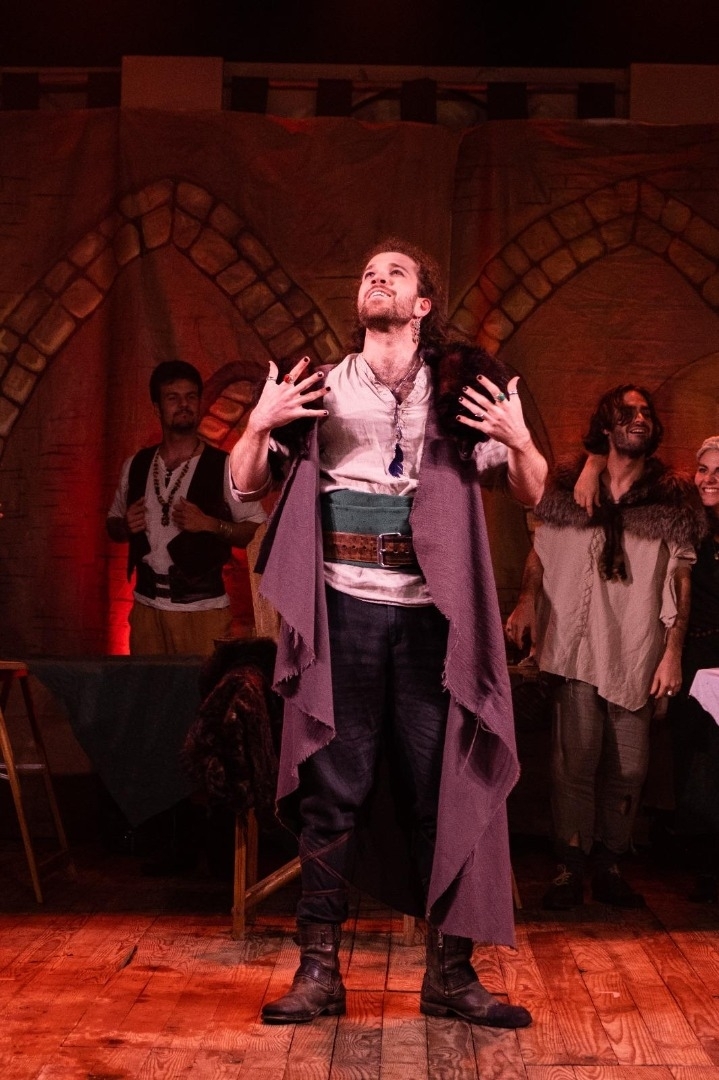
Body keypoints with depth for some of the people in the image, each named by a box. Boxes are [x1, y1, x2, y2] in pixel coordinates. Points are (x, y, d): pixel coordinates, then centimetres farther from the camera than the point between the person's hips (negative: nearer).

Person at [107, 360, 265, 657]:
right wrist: (126, 526, -1)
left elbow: (257, 530, -4)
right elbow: (113, 524, 20)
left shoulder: (224, 467, -3)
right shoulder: (135, 466, 9)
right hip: (147, 606, 4)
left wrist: (209, 524, -17)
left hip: (204, 607, -3)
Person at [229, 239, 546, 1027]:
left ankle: (449, 973, 12)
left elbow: (530, 494, 9)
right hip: (344, 605, 0)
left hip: (433, 610, 0)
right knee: (332, 787, 2)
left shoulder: (460, 385, 9)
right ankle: (319, 970, 11)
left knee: (445, 789, 2)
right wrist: (260, 423, -9)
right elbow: (245, 485, 10)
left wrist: (520, 441, -12)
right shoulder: (322, 385, 11)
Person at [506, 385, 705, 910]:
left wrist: (673, 651, -1)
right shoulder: (570, 487, 6)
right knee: (575, 761, -4)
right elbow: (540, 551, 13)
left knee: (629, 768, 4)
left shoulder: (672, 497, 6)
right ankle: (571, 868, 6)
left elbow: (682, 580, 5)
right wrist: (527, 601, -4)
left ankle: (610, 866, 17)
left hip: (638, 653, 1)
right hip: (578, 647, -1)